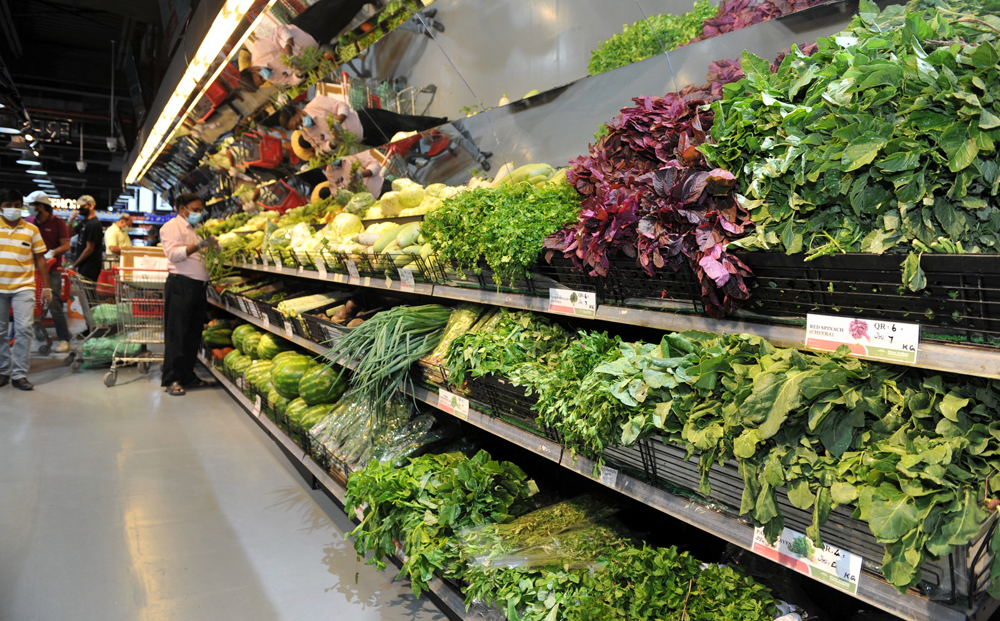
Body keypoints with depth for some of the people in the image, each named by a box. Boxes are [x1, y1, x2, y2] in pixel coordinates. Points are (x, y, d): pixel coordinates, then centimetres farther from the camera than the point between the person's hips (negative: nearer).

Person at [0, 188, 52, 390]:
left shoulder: (31, 229, 3)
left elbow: (40, 258, 6)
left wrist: (46, 286, 4)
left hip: (23, 287, -1)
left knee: (24, 328, -9)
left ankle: (19, 374, -2)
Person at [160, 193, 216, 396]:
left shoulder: (195, 229, 23)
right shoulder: (172, 226, -2)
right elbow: (173, 253, -16)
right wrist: (198, 245, -25)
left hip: (198, 286, 8)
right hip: (180, 285, -8)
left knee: (194, 334, 9)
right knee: (177, 334, -6)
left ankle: (188, 375, 18)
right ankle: (172, 379, -1)